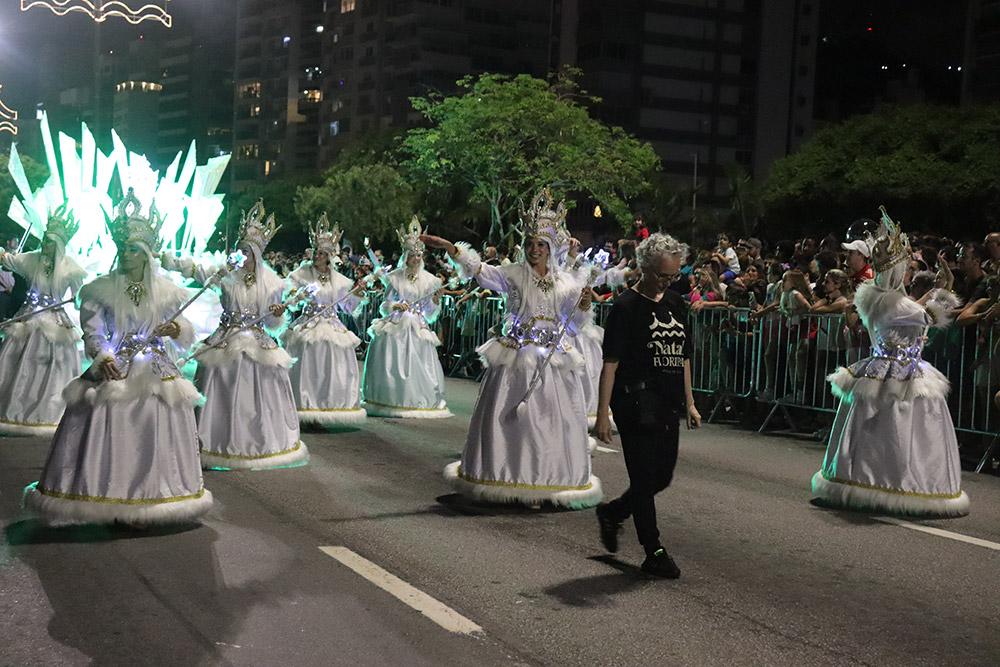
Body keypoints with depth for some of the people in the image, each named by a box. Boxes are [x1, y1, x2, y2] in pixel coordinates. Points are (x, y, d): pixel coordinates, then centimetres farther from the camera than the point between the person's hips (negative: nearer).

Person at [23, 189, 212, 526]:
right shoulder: (101, 289, 2)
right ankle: (110, 503, 5)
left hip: (156, 373, 1)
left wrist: (177, 329, -11)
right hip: (113, 371, -1)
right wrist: (103, 358, -21)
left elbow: (187, 334, 12)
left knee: (152, 437, -2)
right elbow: (92, 331, -4)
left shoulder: (167, 292, 7)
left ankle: (140, 504, 9)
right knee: (108, 433, -6)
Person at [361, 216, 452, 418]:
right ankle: (391, 401, 6)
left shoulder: (429, 280, 7)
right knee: (392, 363, -4)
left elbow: (430, 315, 8)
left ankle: (419, 401, 4)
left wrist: (436, 300, -9)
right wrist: (396, 306, -14)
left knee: (419, 364, -5)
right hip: (394, 328, -1)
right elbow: (384, 306, 4)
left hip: (417, 329, 1)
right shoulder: (395, 278, 3)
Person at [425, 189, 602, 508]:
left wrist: (584, 304, -8)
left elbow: (574, 323, 12)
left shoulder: (565, 282, 10)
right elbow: (480, 271, -14)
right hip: (517, 358, -3)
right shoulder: (514, 274, 0)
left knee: (554, 416, 2)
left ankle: (548, 480, 13)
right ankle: (515, 479, 10)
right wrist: (450, 248, -25)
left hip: (554, 359, 3)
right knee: (514, 415, -2)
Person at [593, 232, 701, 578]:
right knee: (645, 478, 0)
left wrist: (689, 403, 17)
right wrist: (603, 413, -16)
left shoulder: (676, 303, 12)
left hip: (668, 406, 7)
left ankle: (611, 513, 35)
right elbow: (610, 363, -12)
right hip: (636, 404, -7)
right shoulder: (626, 306, -10)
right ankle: (654, 553, 9)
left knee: (662, 476, 13)